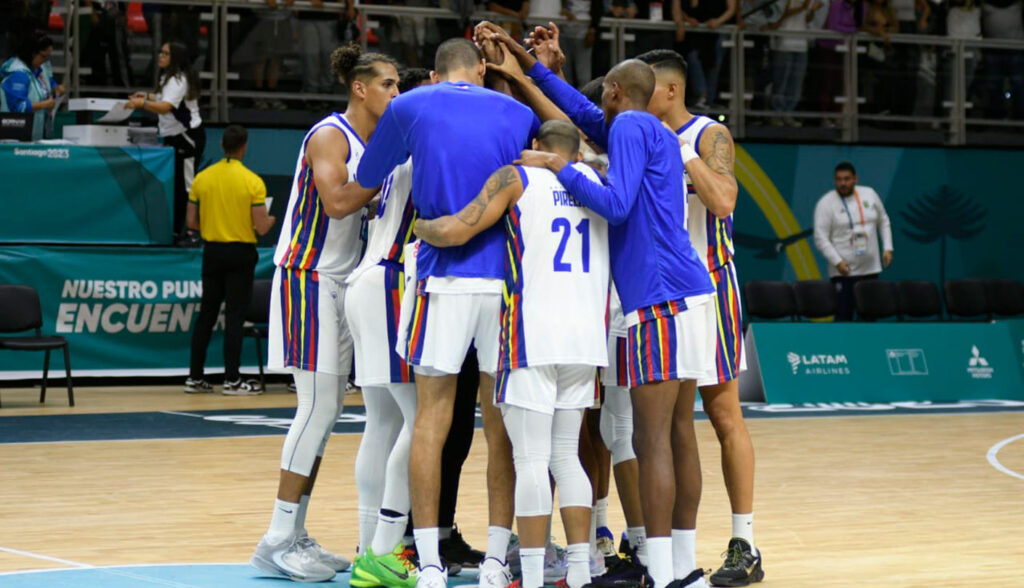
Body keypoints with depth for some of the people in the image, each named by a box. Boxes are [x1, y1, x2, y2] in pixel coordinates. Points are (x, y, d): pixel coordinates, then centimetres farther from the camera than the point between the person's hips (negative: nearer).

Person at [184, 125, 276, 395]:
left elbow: (191, 222, 3)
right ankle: (231, 380, 0)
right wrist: (272, 219, 9)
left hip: (212, 251, 4)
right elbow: (261, 227, -13)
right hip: (241, 253, -4)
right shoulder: (253, 182, -11)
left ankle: (195, 377, 13)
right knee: (234, 317, -1)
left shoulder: (202, 178, 1)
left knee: (206, 315, 11)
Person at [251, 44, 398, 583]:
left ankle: (294, 535, 12)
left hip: (342, 284, 9)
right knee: (317, 407, -12)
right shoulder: (330, 136, -12)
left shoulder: (375, 143, 13)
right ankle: (277, 542, -8)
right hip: (307, 279, -9)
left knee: (326, 411, 7)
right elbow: (337, 201, -28)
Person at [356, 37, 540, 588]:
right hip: (508, 278, 2)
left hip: (444, 278, -1)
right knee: (501, 423, 9)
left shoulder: (409, 108, 6)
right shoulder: (518, 113, 10)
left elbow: (366, 179, 19)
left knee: (431, 419, 3)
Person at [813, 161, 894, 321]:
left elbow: (883, 222, 16)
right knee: (843, 315, -5)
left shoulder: (869, 194, 6)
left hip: (870, 268, 4)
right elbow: (821, 239, -10)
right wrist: (837, 262, -19)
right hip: (843, 272, -4)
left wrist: (887, 248, 5)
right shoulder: (826, 203, -7)